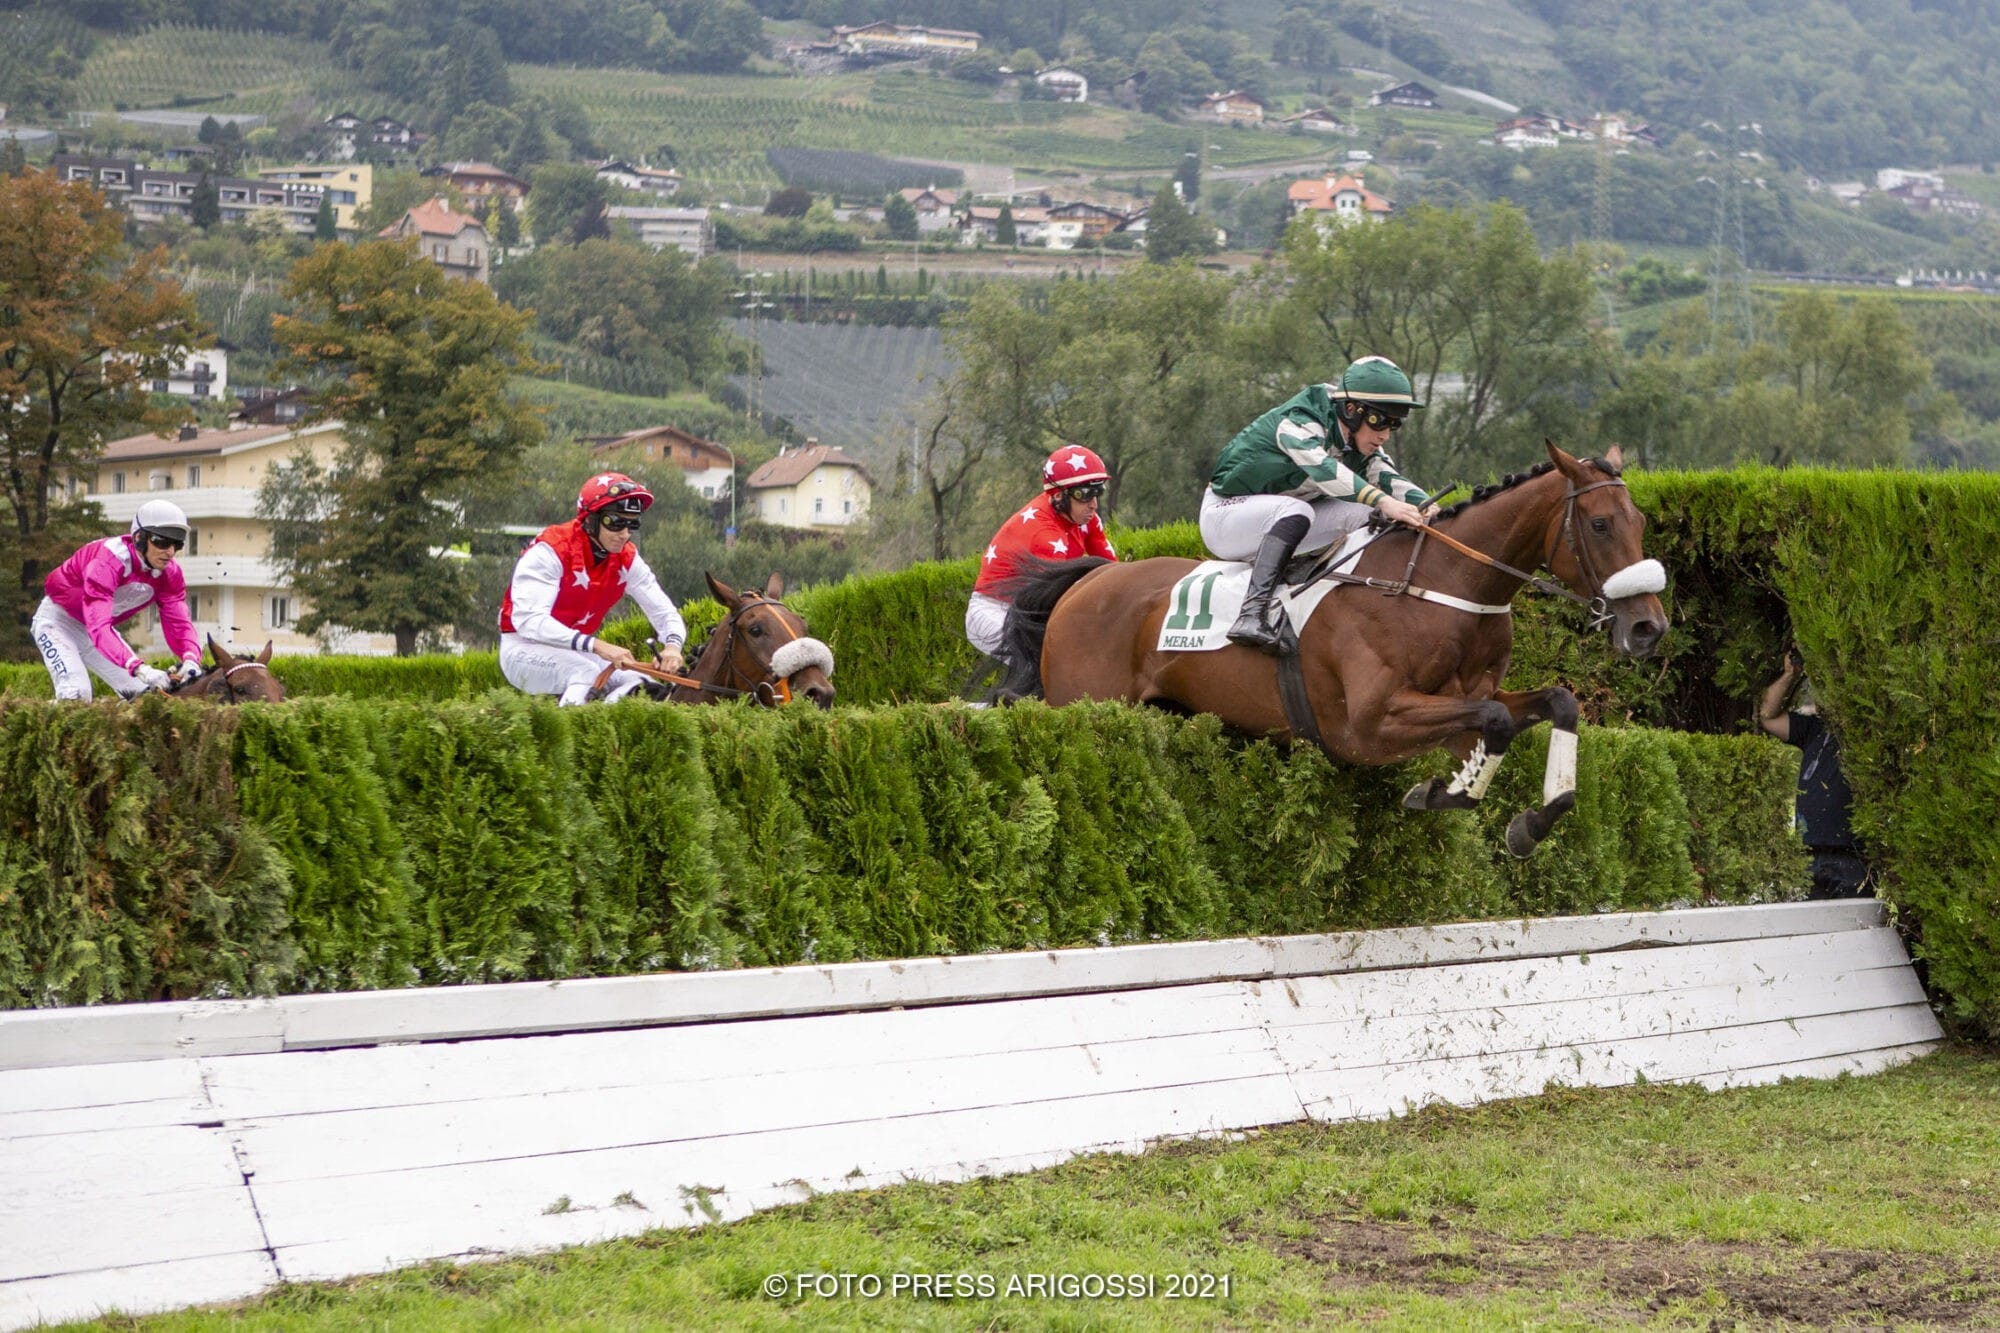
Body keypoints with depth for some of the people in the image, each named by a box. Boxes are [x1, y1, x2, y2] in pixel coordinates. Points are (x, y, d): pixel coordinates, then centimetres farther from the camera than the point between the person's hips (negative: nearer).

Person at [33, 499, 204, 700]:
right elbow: (98, 627, -47)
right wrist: (138, 668, -60)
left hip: (100, 625, 7)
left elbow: (179, 623, -18)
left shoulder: (170, 574, -15)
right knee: (76, 692, -29)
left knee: (144, 692, -2)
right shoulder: (108, 562, -37)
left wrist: (191, 659, -42)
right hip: (58, 619, -7)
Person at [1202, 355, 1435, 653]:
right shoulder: (1297, 423, -25)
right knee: (1295, 511, -37)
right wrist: (1383, 501, -54)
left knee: (1364, 515, -8)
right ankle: (1252, 614, -48)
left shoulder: (1362, 445, 1)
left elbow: (1390, 479, -11)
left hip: (1283, 517, 8)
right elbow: (1324, 470, -42)